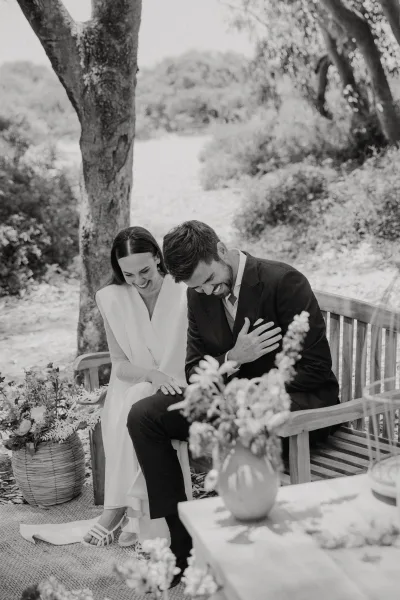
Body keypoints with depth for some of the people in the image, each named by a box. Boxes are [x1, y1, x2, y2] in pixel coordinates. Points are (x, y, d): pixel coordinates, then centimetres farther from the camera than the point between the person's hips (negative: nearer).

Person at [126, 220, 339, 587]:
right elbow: (194, 370, 5)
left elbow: (314, 368, -18)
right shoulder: (200, 296, 2)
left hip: (302, 403, -7)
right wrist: (231, 359, -18)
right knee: (143, 416, -8)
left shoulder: (285, 282, -17)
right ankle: (179, 544, -5)